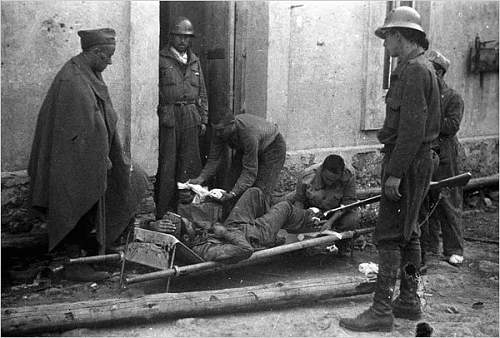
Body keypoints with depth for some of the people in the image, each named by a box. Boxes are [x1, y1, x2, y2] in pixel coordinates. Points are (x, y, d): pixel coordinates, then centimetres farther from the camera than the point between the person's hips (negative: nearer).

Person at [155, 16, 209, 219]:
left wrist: (203, 119, 12)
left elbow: (202, 93, 18)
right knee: (166, 165, -4)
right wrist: (157, 116, -11)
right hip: (168, 117, -5)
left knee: (188, 164, 7)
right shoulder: (161, 59, 0)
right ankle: (162, 213, 2)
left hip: (191, 119, 5)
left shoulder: (194, 61, 16)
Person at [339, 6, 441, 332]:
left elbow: (413, 127, -23)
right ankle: (409, 301, 24)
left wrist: (395, 172, -23)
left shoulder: (415, 70, -15)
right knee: (408, 233, 15)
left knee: (389, 235, -9)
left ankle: (381, 310, -5)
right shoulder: (416, 68, 18)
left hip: (408, 163, -11)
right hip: (412, 161, 11)